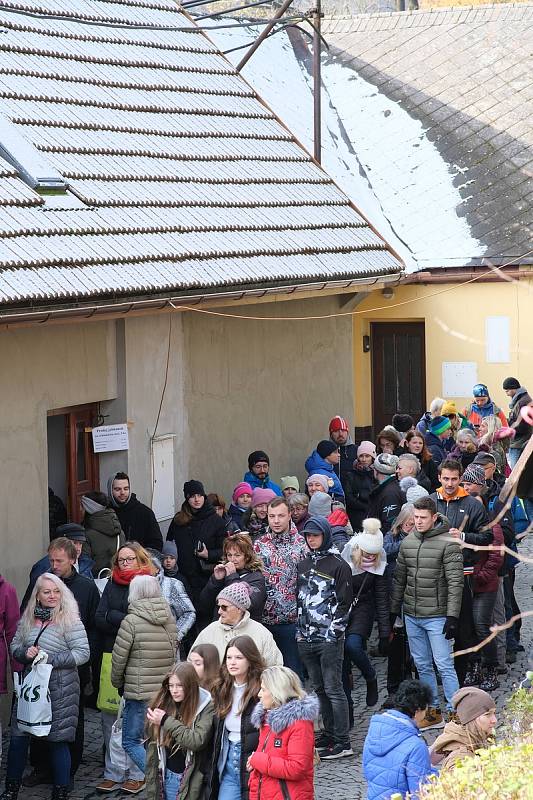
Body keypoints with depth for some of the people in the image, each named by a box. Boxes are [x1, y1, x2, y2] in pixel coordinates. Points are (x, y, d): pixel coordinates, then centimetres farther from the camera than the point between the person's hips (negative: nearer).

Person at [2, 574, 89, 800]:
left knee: (58, 740, 0)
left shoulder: (70, 620, -7)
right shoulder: (27, 619, 9)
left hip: (60, 690, -5)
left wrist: (50, 659, -18)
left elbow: (83, 653, -12)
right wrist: (25, 653, -7)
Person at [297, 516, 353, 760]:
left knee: (333, 688, -7)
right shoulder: (303, 565, 15)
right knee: (319, 689, 11)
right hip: (306, 638, 7)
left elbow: (345, 602, -6)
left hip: (330, 638, -7)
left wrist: (334, 630, -12)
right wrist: (299, 630, 13)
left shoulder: (339, 565, -5)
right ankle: (329, 734, 19)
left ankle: (342, 742, -5)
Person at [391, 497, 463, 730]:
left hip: (436, 616, -6)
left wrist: (452, 616, -17)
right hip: (411, 616, 6)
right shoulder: (407, 542, 8)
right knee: (422, 665, 11)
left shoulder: (448, 544, -11)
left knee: (444, 665, -6)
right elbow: (399, 579, 15)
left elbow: (455, 583, -13)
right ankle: (433, 711, 20)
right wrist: (393, 611, 14)